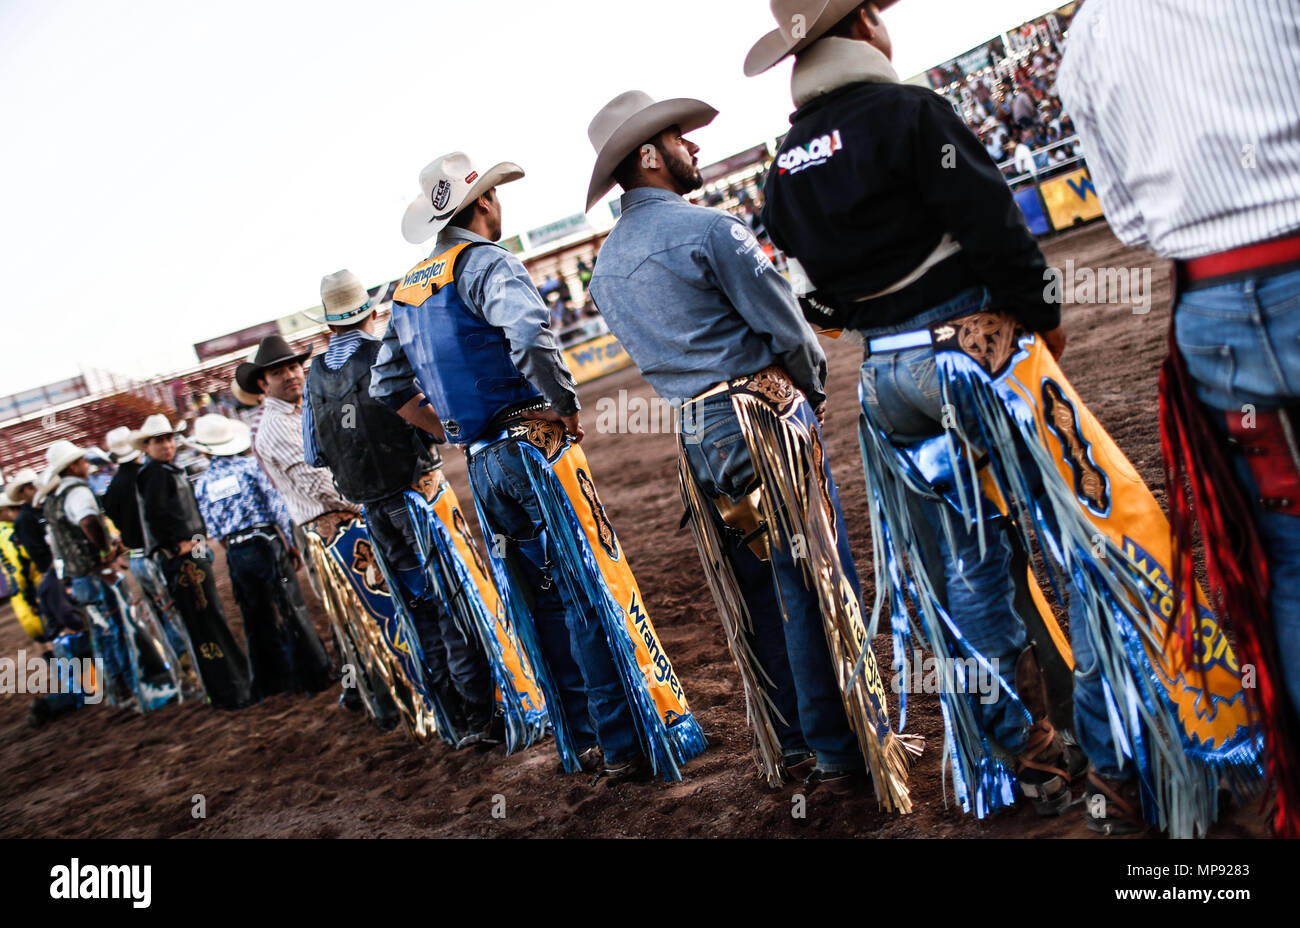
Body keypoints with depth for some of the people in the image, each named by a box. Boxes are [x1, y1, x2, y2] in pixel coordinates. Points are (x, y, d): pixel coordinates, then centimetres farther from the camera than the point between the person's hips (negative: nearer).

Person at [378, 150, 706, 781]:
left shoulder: (406, 290, 16)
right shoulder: (482, 262, -10)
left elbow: (389, 387, 22)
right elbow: (528, 328, -30)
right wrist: (566, 405, -17)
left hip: (481, 466, 8)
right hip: (534, 449, -8)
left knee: (544, 603, 14)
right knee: (592, 593, -3)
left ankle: (581, 740, 22)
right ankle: (631, 745, 2)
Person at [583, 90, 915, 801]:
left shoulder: (606, 266, 11)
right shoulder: (708, 229, -12)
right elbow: (787, 324, -10)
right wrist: (813, 389, 8)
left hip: (696, 434, 7)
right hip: (766, 420, -7)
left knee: (754, 592, 14)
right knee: (813, 583, 1)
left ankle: (791, 744, 24)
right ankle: (843, 748, 9)